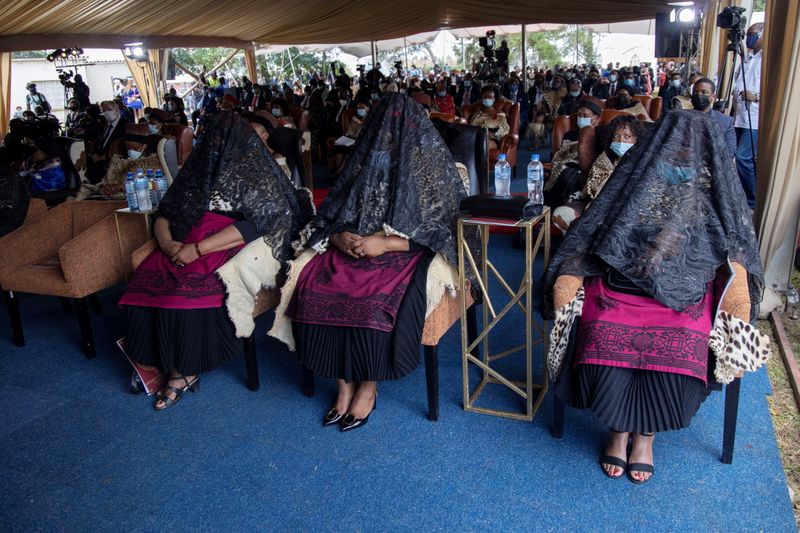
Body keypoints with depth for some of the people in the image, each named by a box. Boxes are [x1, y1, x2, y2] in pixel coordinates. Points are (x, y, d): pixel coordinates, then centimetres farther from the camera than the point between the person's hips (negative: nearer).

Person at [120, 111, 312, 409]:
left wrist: (197, 249, -20)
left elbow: (254, 223, -15)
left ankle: (184, 371, -10)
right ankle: (151, 361, -6)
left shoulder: (257, 174, -2)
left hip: (234, 249, -6)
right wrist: (167, 242, -7)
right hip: (187, 247, 6)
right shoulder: (200, 168, 16)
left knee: (190, 291, -29)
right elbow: (165, 213, 16)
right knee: (145, 282, -20)